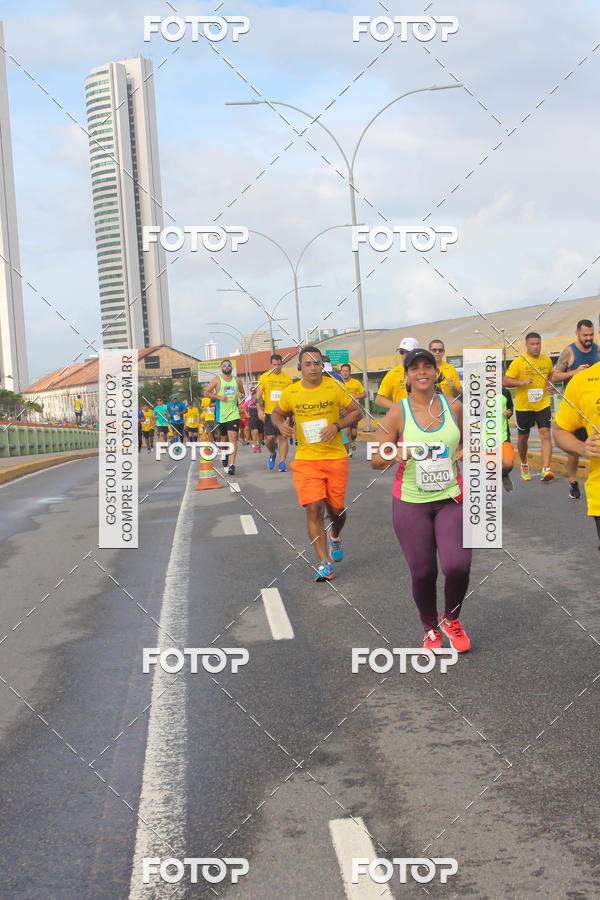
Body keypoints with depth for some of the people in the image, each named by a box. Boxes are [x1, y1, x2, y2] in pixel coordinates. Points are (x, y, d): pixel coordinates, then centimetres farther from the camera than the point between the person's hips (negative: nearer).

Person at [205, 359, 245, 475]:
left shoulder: (237, 381, 10)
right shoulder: (217, 380, 2)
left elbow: (242, 393, 24)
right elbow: (206, 392, 0)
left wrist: (241, 396, 1)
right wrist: (219, 397, -11)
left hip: (234, 414, 0)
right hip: (221, 414, 0)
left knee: (233, 438, -13)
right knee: (224, 438, 12)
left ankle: (232, 465, -20)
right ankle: (224, 455, 43)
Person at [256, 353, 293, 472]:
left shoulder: (287, 378, 7)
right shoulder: (264, 377, 3)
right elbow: (258, 395, 2)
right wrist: (260, 410, -10)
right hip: (269, 412, -1)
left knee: (283, 437, -3)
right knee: (270, 438, -6)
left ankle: (282, 462, 3)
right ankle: (272, 454, 24)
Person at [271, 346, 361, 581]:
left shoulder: (334, 387, -3)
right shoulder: (290, 393, 1)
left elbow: (356, 411, 4)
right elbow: (276, 413, 18)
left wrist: (337, 426, -12)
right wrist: (281, 424, -5)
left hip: (335, 457, 0)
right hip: (306, 459, 0)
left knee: (336, 509, 8)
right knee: (314, 508, -12)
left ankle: (335, 537, 44)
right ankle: (324, 562, -4)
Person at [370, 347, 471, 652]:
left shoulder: (454, 407, 3)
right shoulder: (398, 413, -4)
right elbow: (375, 459, -1)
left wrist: (464, 453, -4)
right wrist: (400, 453, -21)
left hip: (451, 498, 1)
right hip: (411, 503, -1)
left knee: (457, 566, -14)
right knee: (423, 573, 2)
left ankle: (451, 618, 17)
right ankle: (431, 629, 29)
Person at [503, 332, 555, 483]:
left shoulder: (547, 360, 6)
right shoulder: (518, 362, -7)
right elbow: (506, 381, -8)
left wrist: (550, 384, 4)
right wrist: (522, 382, -23)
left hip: (543, 404, 2)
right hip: (523, 406, -2)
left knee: (545, 435, -13)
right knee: (523, 437, 11)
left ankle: (546, 469, -19)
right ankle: (524, 465, 36)